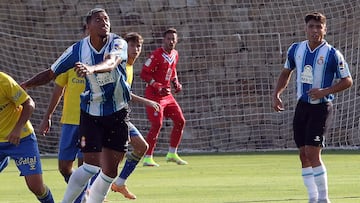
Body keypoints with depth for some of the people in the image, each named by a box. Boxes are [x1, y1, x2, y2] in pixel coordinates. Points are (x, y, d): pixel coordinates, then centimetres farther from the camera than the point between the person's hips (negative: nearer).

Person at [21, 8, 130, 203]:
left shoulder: (118, 44, -14)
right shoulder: (77, 50, -9)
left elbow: (111, 63, -37)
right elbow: (50, 73, 2)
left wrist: (91, 69, -58)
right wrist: (21, 86, -6)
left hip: (118, 113, 1)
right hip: (91, 113, -1)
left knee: (110, 170, 2)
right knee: (91, 166, -13)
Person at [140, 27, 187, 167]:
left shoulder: (175, 55, 9)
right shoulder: (156, 55, -16)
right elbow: (144, 74, -17)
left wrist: (175, 82, 9)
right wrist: (158, 87, -25)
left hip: (167, 94, 8)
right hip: (154, 94, -8)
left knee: (180, 121, 5)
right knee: (157, 124, -16)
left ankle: (172, 154, 17)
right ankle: (148, 158, -11)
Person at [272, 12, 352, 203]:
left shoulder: (332, 54, -11)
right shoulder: (296, 49, 4)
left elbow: (347, 80, -7)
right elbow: (286, 72, 19)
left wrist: (325, 91, -19)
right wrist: (276, 94, 7)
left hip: (321, 107, -6)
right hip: (302, 106, 6)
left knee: (312, 153, -14)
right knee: (303, 155, 5)